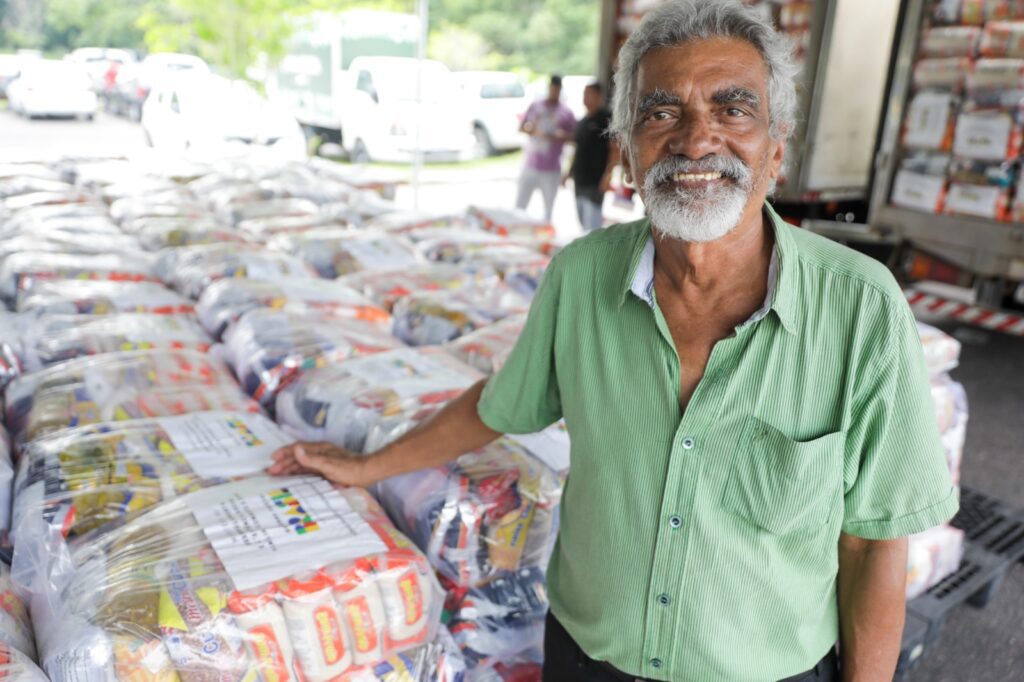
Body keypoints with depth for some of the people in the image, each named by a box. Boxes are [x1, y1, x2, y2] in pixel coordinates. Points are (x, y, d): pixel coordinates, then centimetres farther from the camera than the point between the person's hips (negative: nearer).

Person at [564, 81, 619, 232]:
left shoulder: (606, 118, -6)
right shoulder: (582, 122, 17)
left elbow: (615, 149, -11)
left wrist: (608, 174, -19)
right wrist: (569, 172, 19)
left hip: (595, 181, -8)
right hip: (579, 180, 8)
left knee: (592, 223, -11)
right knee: (582, 220, 14)